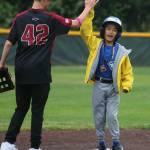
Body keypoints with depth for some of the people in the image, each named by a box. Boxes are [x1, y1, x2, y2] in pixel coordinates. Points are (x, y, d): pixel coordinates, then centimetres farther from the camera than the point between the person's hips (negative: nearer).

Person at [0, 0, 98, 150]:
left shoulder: (20, 18, 2)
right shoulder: (51, 19, -5)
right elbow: (76, 23, 4)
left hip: (21, 72, 3)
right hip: (40, 74, -3)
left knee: (21, 108, 14)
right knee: (37, 110, 5)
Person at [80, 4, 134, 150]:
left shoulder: (121, 51, -1)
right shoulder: (96, 44, 2)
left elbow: (127, 71, 4)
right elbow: (85, 31, -7)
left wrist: (126, 86, -11)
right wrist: (89, 13, -16)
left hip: (113, 88, -1)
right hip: (98, 86, 1)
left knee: (112, 116, -6)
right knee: (99, 116, 7)